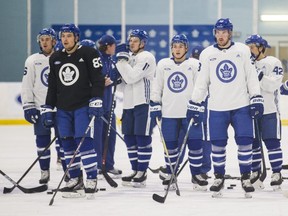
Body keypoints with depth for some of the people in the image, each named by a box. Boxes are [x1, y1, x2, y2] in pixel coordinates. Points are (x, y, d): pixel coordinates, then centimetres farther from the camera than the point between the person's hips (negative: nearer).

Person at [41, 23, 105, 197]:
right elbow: (52, 86, 17)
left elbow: (98, 79, -8)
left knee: (83, 140, -12)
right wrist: (48, 109, 13)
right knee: (68, 143, 5)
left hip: (83, 106, -6)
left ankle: (92, 180, -8)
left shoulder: (88, 54, -5)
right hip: (63, 108, 6)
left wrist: (96, 101, -18)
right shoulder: (55, 58, 12)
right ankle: (75, 180, 12)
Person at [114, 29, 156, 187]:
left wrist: (122, 60, -15)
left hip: (142, 103, -9)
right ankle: (135, 171, 19)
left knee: (142, 138, -5)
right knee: (129, 138, 10)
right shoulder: (128, 57, 19)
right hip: (129, 103, 9)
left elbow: (132, 77, -19)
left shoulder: (146, 57, -8)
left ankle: (142, 173, -1)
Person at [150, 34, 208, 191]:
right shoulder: (163, 64, 7)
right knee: (170, 146, 4)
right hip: (169, 113, 1)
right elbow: (157, 87, 11)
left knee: (195, 144, -5)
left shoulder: (195, 65, 2)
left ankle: (196, 175, 6)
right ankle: (171, 175, 16)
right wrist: (155, 105, 4)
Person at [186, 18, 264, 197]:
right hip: (217, 108, 1)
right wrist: (194, 105, 5)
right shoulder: (207, 54, 4)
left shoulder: (243, 51, 2)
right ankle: (219, 178, 16)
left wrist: (257, 100, -4)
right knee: (218, 144, 1)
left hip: (241, 106, -1)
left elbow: (252, 77, 3)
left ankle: (246, 178, 7)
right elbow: (201, 82, 8)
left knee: (245, 141, -5)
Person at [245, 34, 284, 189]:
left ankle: (277, 173, 1)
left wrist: (261, 77, -27)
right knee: (252, 143, 9)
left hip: (269, 111, -5)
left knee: (272, 142, -5)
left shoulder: (273, 63, -4)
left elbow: (274, 85, -15)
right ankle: (255, 173, 19)